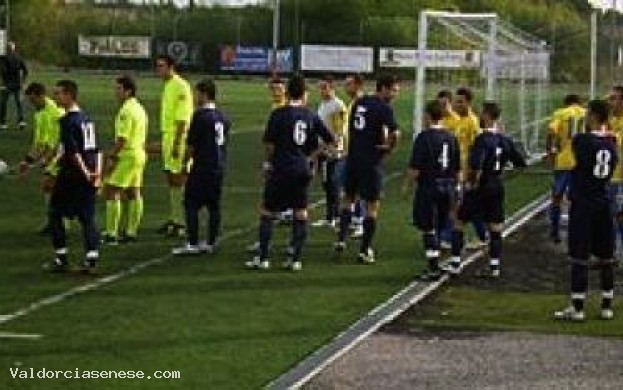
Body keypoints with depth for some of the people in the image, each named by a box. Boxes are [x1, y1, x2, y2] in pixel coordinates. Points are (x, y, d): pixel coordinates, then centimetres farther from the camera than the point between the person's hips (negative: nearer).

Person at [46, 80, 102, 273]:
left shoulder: (67, 120, -13)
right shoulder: (86, 118, 13)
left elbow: (73, 152, -20)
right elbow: (96, 149, 13)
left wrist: (85, 173, -18)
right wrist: (97, 172, 11)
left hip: (72, 174, -7)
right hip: (89, 175, 7)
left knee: (55, 213, 6)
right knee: (87, 217, 7)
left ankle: (61, 258, 6)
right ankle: (91, 257, -2)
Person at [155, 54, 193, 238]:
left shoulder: (180, 86, -14)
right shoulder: (167, 86, 14)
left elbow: (182, 118, -19)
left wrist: (177, 143, -23)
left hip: (178, 138, -10)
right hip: (167, 137, 10)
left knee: (178, 179, -6)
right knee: (171, 179, 13)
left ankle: (180, 222, -3)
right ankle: (173, 219, 20)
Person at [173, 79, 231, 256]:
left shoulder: (200, 116, -13)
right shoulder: (222, 117, 11)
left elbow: (191, 145, -11)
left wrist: (185, 162, 2)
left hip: (202, 167, -8)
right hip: (219, 167, 8)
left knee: (191, 204, -2)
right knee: (214, 206, 10)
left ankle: (192, 244, -5)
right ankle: (211, 243, 13)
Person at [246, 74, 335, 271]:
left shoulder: (279, 114, -7)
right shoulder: (311, 116, 4)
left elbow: (269, 143, -8)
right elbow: (330, 141, 8)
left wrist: (269, 162, 10)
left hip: (281, 169, -4)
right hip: (303, 170, 4)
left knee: (267, 212, 5)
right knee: (301, 214, 11)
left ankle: (263, 258, 3)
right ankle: (295, 259, 10)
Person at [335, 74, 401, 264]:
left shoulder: (359, 103, 10)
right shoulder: (384, 108, -12)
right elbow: (395, 133, -25)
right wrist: (389, 147, -7)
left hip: (353, 158, 6)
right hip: (372, 161, -6)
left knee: (349, 198, 22)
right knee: (372, 205, 3)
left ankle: (341, 239, 12)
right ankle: (365, 250, 4)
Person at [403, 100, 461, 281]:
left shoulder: (424, 137, -13)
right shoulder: (451, 137, 6)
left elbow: (415, 169, -14)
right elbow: (457, 169, 11)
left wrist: (407, 186, 0)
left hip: (429, 187, -6)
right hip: (448, 188, 6)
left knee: (428, 230, 1)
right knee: (439, 228, 16)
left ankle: (434, 269, 0)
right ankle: (434, 264, 22)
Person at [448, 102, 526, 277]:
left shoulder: (482, 139, -18)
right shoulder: (505, 140, 3)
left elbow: (475, 164, -31)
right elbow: (520, 162, 9)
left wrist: (472, 180, -15)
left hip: (480, 187, -6)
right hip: (498, 187, 6)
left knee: (459, 222, 6)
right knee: (495, 228, 10)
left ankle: (455, 264, 7)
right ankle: (494, 266, 11)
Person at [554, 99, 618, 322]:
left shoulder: (582, 140, -13)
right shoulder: (611, 143, 4)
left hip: (583, 204, -5)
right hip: (604, 203, 5)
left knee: (579, 258, -1)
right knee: (606, 259, 10)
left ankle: (577, 309, 0)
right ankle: (607, 307, 16)